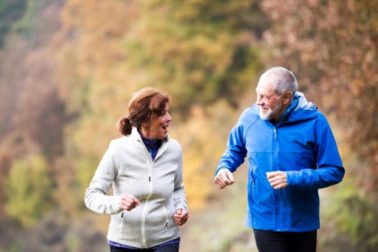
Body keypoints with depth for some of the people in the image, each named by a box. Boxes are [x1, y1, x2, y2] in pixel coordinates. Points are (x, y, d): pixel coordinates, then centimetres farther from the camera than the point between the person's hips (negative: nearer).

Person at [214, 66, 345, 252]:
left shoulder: (313, 122, -12)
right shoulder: (249, 118, -4)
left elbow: (334, 172, -10)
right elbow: (234, 151, 16)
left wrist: (292, 179, -21)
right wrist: (224, 168, -6)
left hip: (302, 223, -1)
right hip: (265, 221, 1)